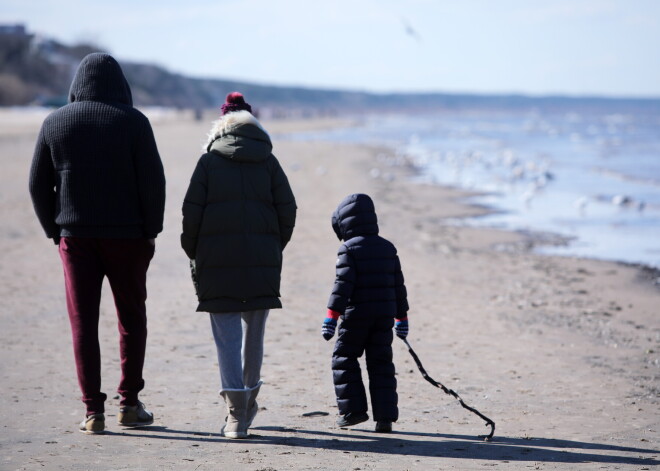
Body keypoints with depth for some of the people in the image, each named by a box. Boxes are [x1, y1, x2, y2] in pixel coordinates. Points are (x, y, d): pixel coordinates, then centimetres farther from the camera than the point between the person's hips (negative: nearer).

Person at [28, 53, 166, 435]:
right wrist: (151, 230, 0)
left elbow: (38, 185, 4)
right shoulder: (132, 121, -5)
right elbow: (153, 180, -9)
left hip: (75, 236, 1)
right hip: (126, 236, -1)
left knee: (83, 322, 3)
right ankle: (130, 403, 13)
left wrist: (55, 230, 13)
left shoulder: (55, 123, 3)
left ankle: (93, 411, 0)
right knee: (132, 317, 13)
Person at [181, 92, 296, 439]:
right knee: (254, 333, 15)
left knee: (227, 336, -1)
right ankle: (247, 403, 29)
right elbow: (287, 210, 4)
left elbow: (192, 212, -2)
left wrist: (193, 253, 9)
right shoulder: (268, 161, 8)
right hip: (262, 261, 2)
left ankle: (236, 413, -9)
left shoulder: (209, 160, 3)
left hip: (216, 260, -2)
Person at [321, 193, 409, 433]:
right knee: (381, 363, 7)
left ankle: (353, 409, 5)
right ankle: (385, 416, 2)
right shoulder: (388, 248, 11)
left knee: (344, 359, 9)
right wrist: (401, 317, 21)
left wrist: (332, 316, -14)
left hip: (356, 315, -5)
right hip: (384, 315, 5)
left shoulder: (349, 249, -7)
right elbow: (398, 285, 13)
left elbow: (343, 284, -15)